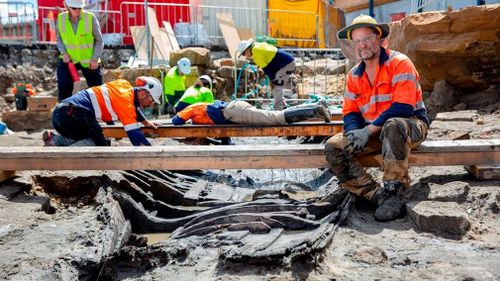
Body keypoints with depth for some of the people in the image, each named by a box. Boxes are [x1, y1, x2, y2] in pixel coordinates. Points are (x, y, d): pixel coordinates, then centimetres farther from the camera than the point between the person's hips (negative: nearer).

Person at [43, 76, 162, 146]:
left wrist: (145, 121, 39)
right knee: (100, 144, -5)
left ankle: (55, 140, 6)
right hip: (73, 113, -9)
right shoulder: (125, 99, -10)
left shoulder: (125, 85, 14)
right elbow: (134, 133, -14)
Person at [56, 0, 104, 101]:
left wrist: (95, 59, -13)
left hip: (89, 60, -1)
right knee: (63, 85, -8)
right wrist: (64, 53, -9)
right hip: (69, 59, 1)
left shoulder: (90, 18, -16)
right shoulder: (61, 18, -8)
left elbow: (99, 41, -7)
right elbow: (59, 38, 7)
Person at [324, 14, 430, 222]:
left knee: (393, 126, -42)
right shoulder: (354, 75, 8)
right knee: (333, 147, -15)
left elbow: (403, 107, -22)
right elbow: (350, 112, 6)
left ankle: (394, 193, -31)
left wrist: (369, 130, -26)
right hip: (374, 133, 6)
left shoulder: (399, 63, -11)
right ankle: (376, 195, -24)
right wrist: (355, 132, -17)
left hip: (411, 125, -6)